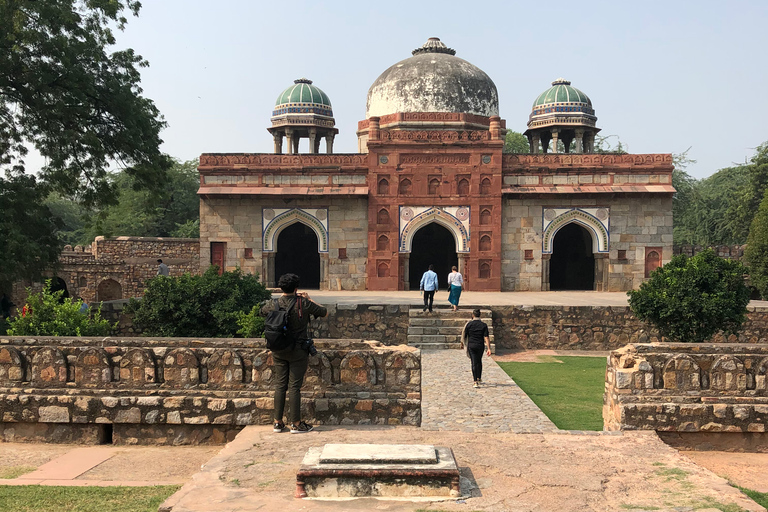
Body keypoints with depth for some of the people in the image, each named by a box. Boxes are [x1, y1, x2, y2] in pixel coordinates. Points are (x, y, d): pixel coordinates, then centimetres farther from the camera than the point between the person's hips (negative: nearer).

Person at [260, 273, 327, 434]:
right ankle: (296, 424, 6)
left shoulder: (274, 304, -4)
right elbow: (325, 313, 1)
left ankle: (278, 422, 16)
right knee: (294, 387, 0)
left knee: (280, 385, 11)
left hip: (279, 352, 3)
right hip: (298, 351, -3)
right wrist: (309, 300, 9)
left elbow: (262, 311, 20)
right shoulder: (303, 304, -13)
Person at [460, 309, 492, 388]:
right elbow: (486, 337, -10)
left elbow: (464, 335, 2)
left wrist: (462, 344, 20)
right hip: (480, 346, 1)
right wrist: (489, 348, -11)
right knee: (479, 361, 21)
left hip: (471, 345, -1)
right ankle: (479, 378, 34)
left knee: (474, 363, -2)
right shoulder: (483, 325, -3)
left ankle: (475, 382, -10)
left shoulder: (469, 324, -4)